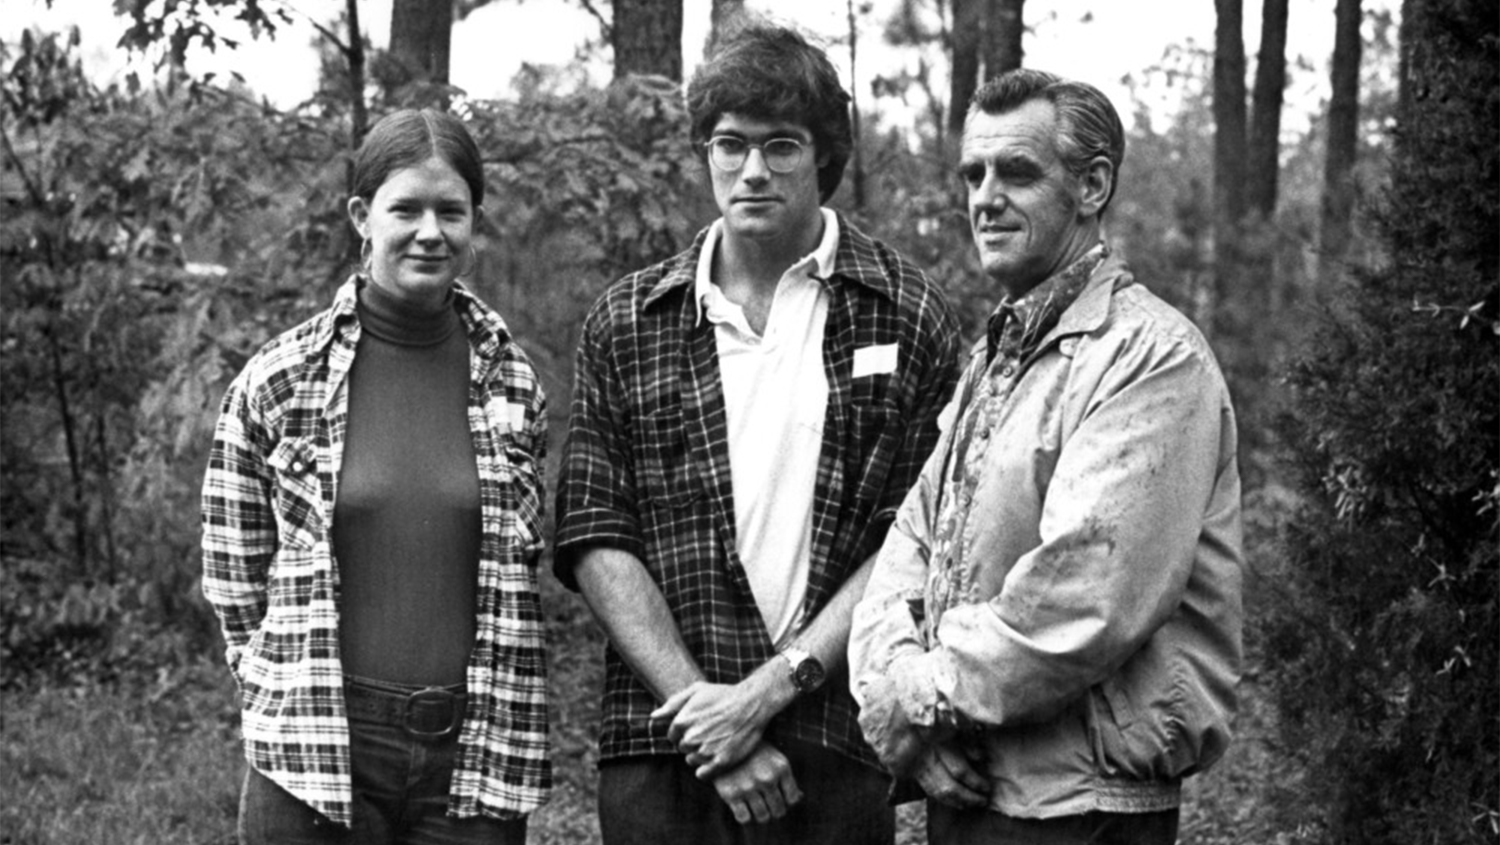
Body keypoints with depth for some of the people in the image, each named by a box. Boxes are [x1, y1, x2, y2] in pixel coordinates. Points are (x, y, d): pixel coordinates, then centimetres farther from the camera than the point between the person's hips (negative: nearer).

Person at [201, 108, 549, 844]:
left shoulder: (510, 383, 4)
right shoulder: (277, 381, -1)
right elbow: (233, 576, 5)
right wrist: (288, 696, 4)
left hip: (476, 756, 1)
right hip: (315, 755, -1)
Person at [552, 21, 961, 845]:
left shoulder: (905, 316, 2)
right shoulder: (626, 323, 7)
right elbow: (595, 542, 1)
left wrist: (771, 688, -11)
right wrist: (701, 705, -9)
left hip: (838, 753, -1)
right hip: (659, 748, 1)